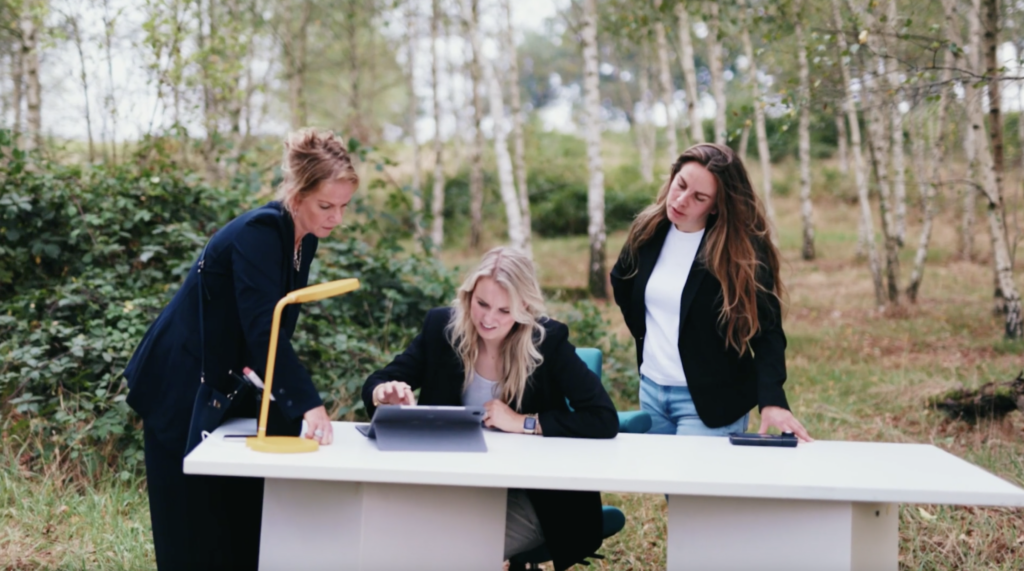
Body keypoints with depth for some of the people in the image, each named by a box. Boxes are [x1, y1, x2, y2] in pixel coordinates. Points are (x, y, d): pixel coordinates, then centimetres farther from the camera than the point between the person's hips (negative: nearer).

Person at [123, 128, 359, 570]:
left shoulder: (303, 238, 1)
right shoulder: (258, 233, -26)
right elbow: (264, 330, -35)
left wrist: (292, 400, -5)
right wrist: (309, 405, -42)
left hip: (227, 387, 8)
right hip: (182, 389, -8)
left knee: (242, 516, 8)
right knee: (193, 529, -2)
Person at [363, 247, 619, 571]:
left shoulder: (548, 341, -13)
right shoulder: (441, 326, -4)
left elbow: (605, 421, -19)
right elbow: (376, 383, -1)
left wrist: (524, 423, -21)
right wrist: (385, 394, -25)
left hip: (529, 499, -3)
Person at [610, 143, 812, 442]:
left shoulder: (743, 248, -17)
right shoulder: (648, 230, -2)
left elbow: (766, 329, -19)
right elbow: (621, 283, 18)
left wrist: (772, 399, -31)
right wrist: (645, 334, 11)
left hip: (710, 401, -5)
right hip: (650, 389, 6)